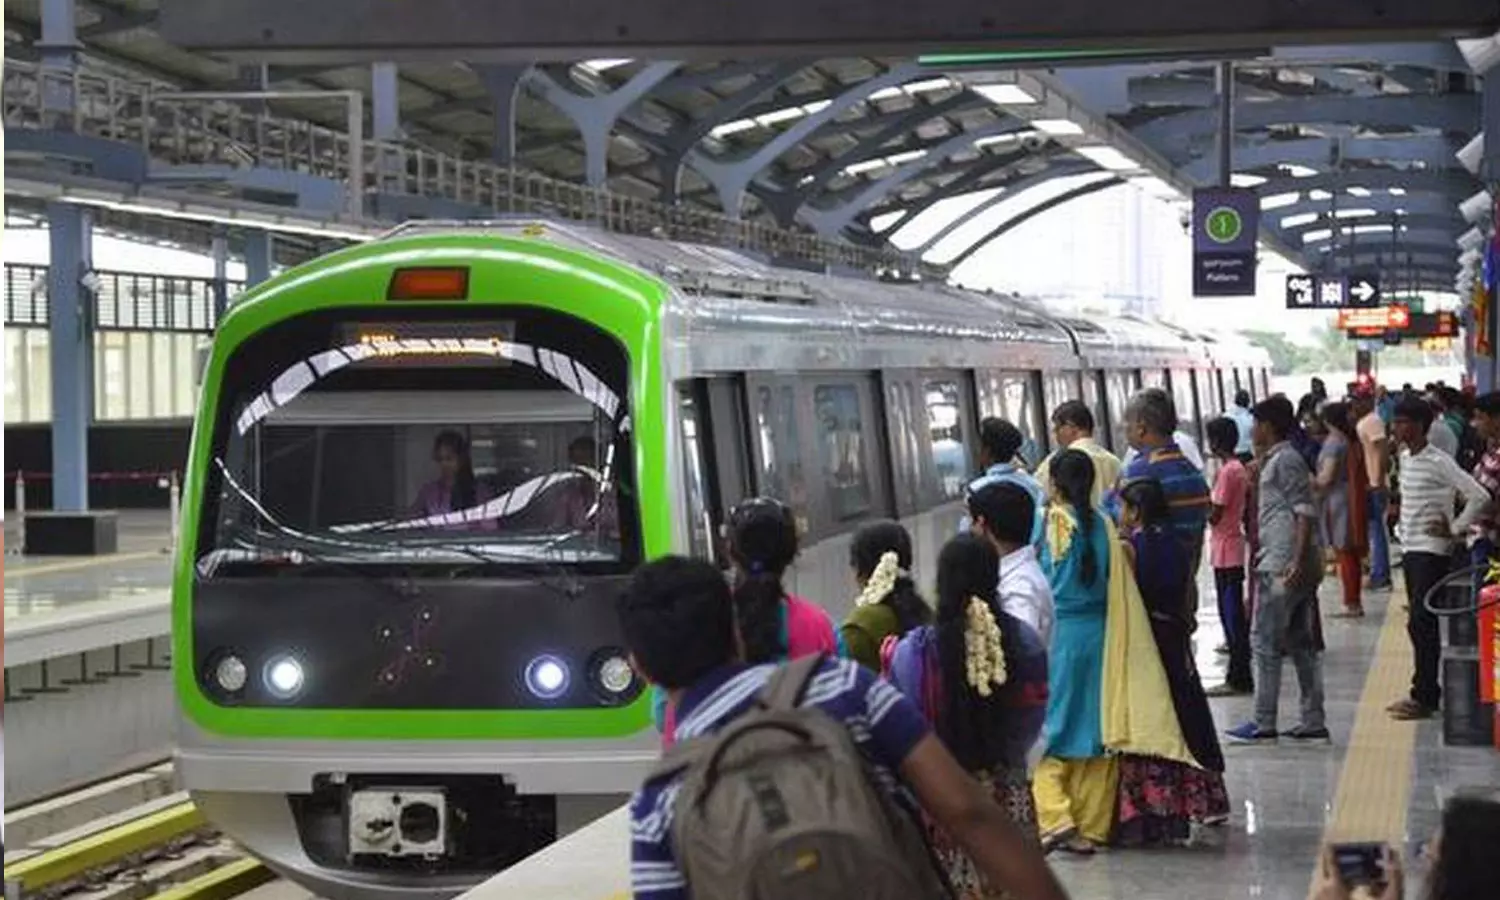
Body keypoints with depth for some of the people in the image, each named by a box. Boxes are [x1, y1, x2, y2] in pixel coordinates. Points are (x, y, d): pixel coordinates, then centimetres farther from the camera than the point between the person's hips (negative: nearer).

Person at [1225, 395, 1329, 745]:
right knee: (1301, 644, 10)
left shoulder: (1284, 461, -11)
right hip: (1287, 567, 10)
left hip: (1282, 566, -10)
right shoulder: (1278, 460, 19)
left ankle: (1264, 723, -5)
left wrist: (1298, 561, -24)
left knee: (1265, 642, -7)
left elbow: (1305, 512, -18)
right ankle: (1313, 722, 11)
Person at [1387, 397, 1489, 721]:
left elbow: (1479, 496, -18)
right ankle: (1427, 693, 16)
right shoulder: (1405, 458, 10)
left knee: (1421, 624, -10)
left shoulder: (1439, 462, -15)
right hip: (1411, 549, 8)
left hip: (1432, 552, -8)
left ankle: (1423, 697, -7)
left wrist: (1455, 529, -13)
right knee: (1421, 624, 10)